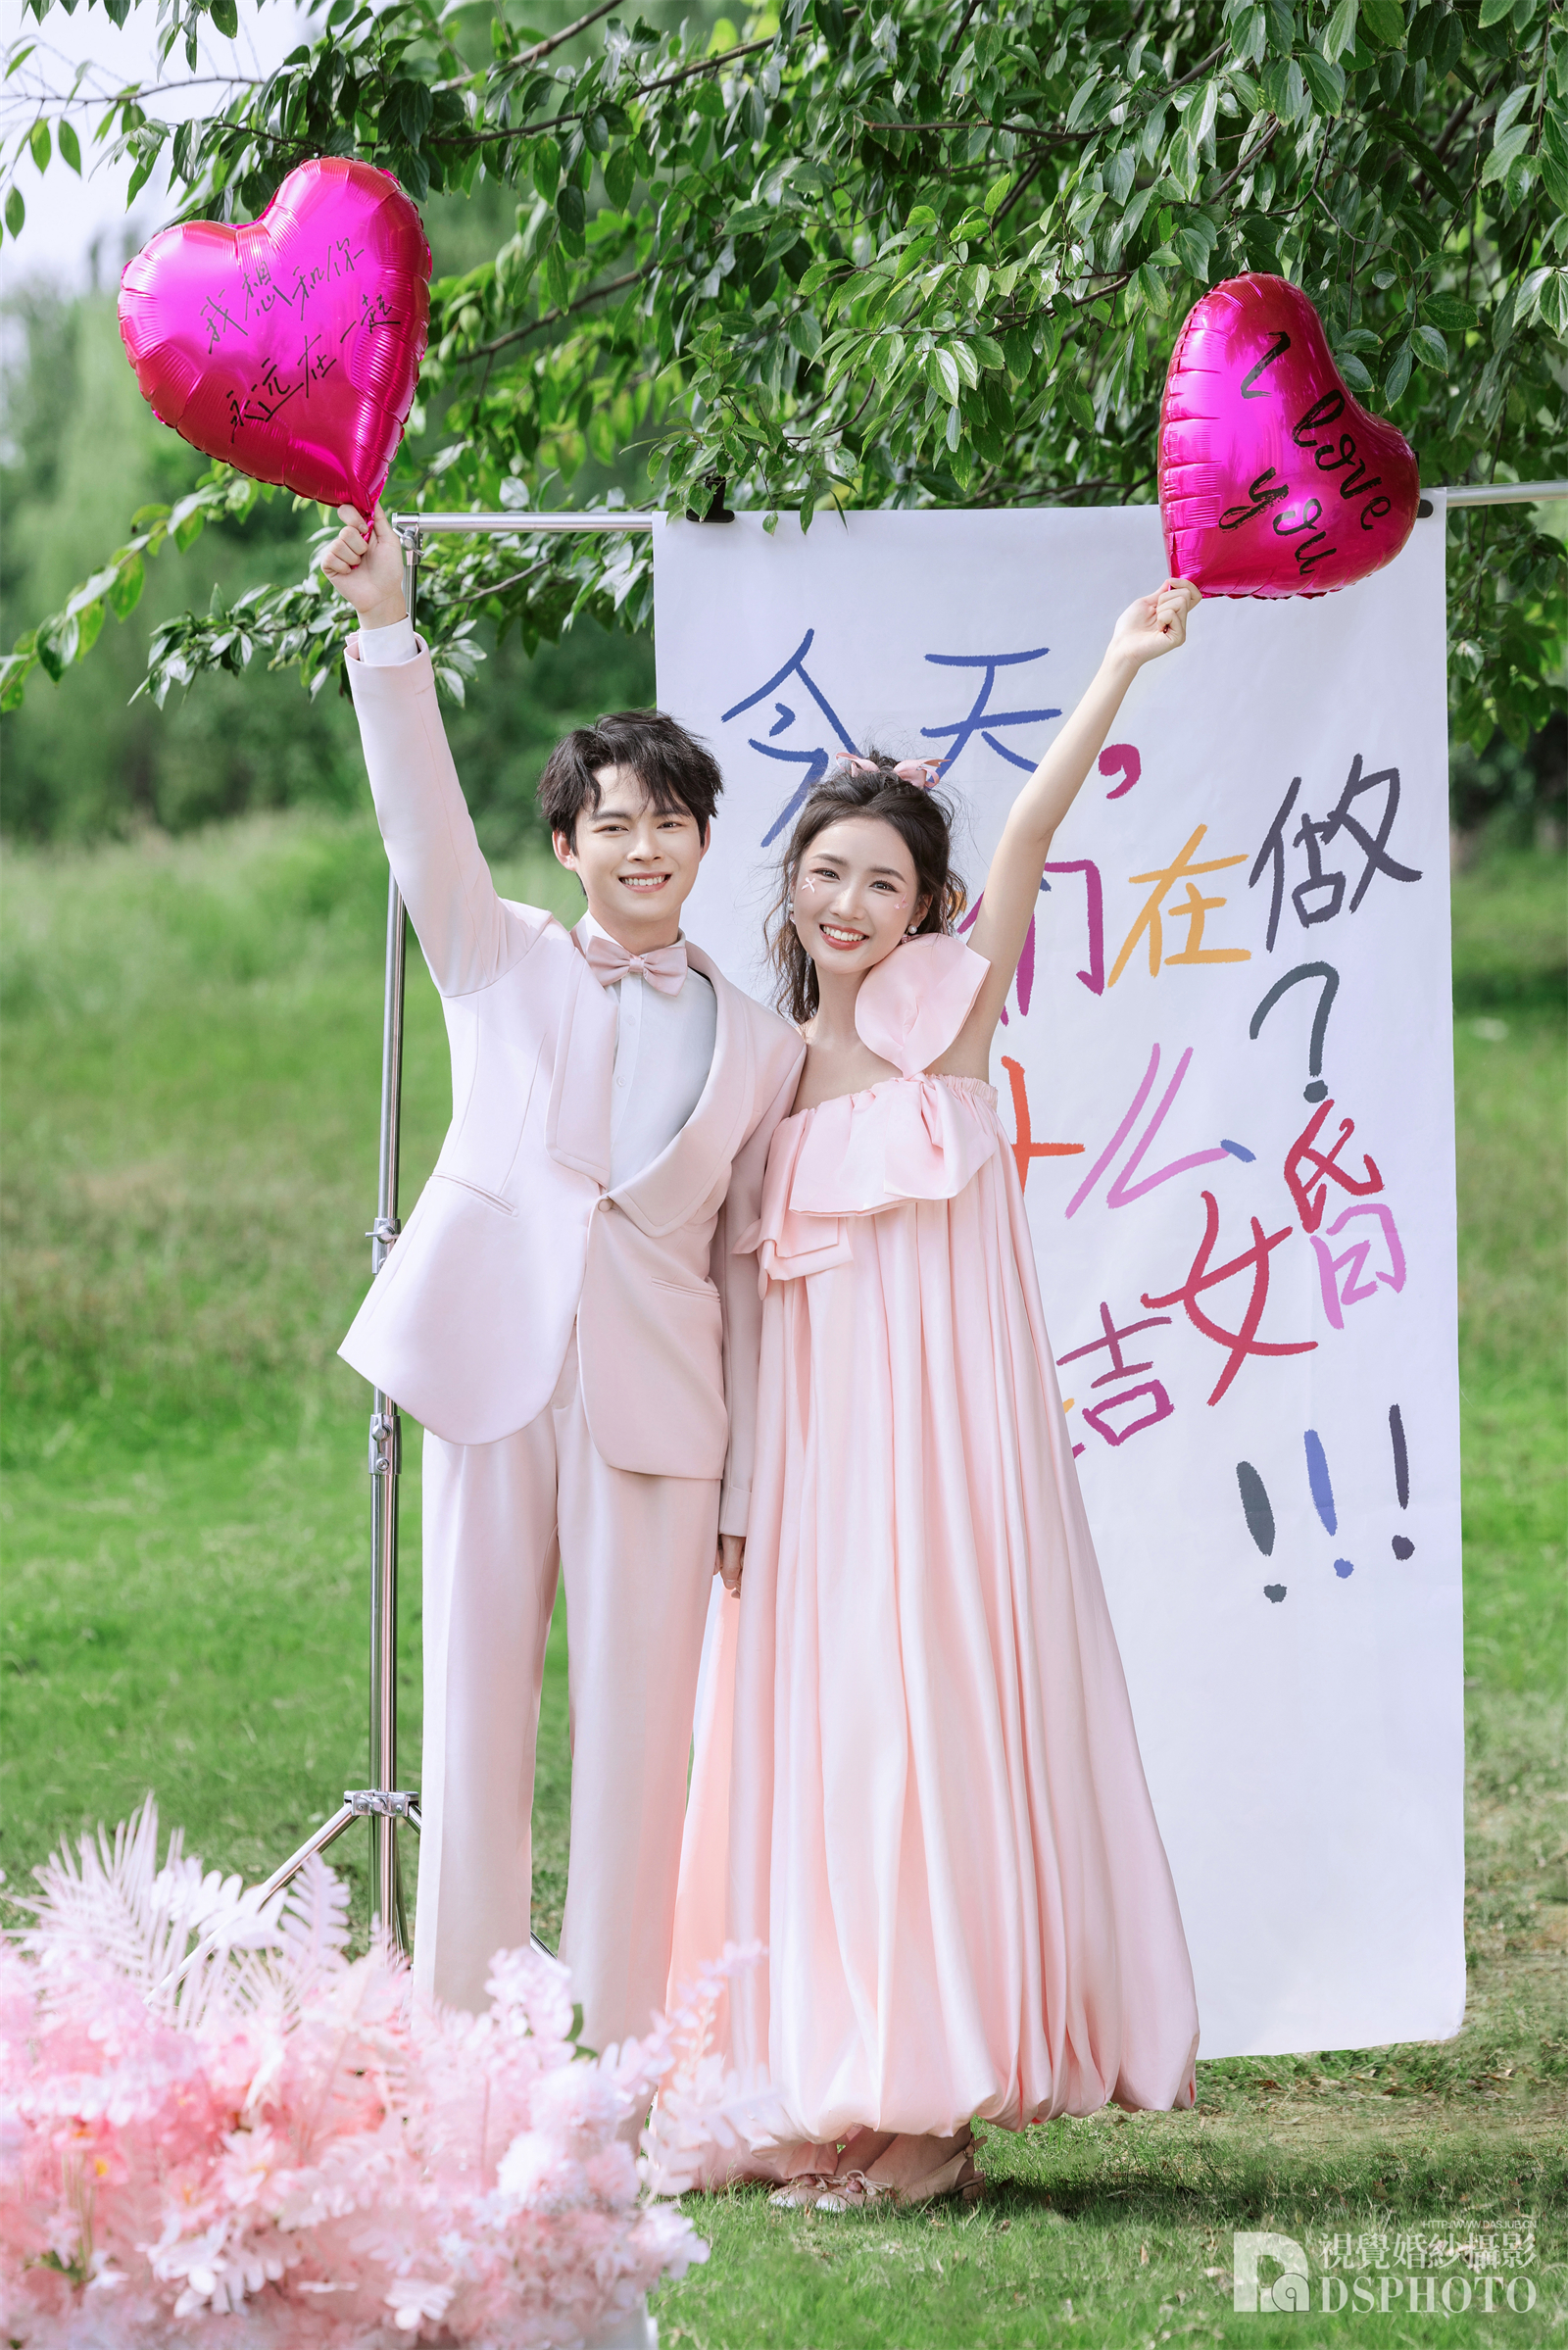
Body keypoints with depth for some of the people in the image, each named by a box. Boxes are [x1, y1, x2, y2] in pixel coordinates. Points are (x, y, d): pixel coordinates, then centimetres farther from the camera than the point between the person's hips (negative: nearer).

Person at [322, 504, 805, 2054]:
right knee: (475, 1707, 1)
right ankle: (457, 2034, 6)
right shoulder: (500, 961, 12)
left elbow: (750, 1269, 11)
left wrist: (749, 1493, 7)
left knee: (635, 1733, -1)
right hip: (493, 1364, 0)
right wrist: (384, 628, -17)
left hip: (657, 1403, 0)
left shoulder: (758, 1048, 12)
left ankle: (618, 2056, 4)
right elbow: (422, 811, -2)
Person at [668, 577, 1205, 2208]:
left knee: (930, 1720, -7)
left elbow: (1028, 835, -13)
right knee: (803, 1724, 3)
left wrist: (1121, 666, -25)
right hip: (806, 1441, 5)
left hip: (942, 1419, -5)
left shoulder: (945, 1017, 0)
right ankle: (817, 2090, 8)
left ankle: (931, 2099, -3)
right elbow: (744, 1268, 16)